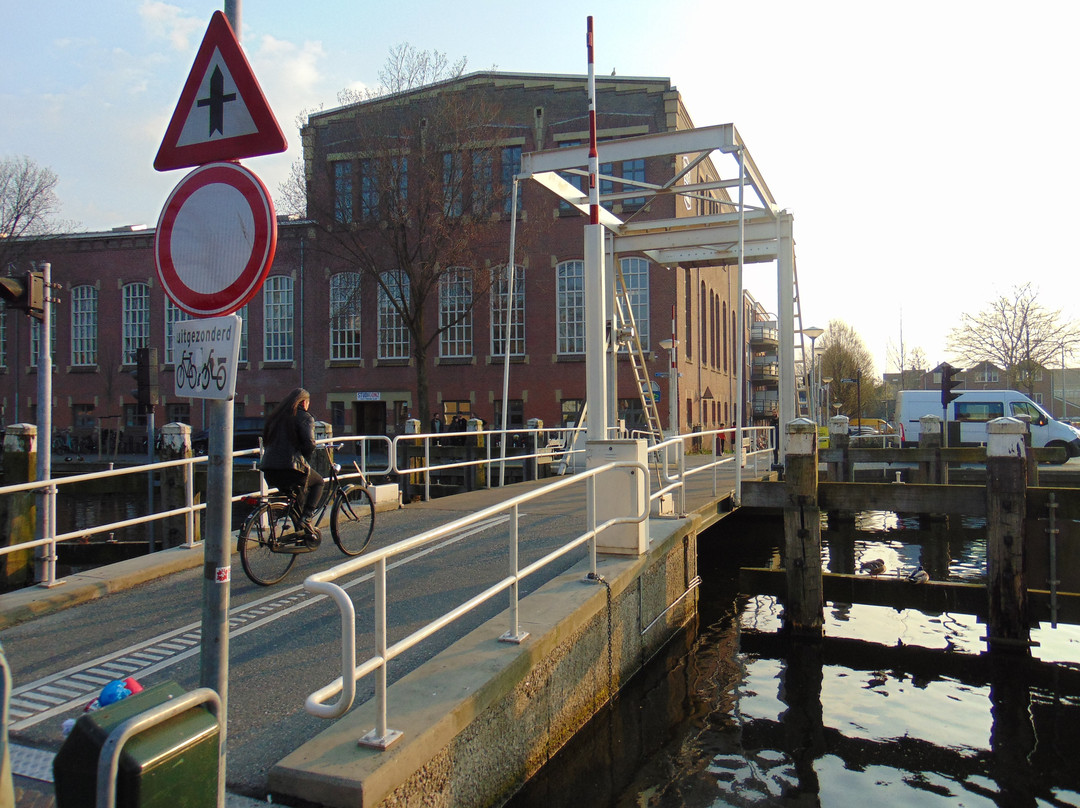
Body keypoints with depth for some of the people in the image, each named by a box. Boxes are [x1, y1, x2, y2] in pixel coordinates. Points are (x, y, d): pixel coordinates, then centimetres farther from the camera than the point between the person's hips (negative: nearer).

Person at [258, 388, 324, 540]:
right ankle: (306, 517, 3)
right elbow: (309, 443, -13)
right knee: (318, 482, 21)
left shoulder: (275, 415, 19)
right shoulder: (305, 417, -1)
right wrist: (306, 461, 2)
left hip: (269, 471, 6)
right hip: (290, 468, -6)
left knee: (295, 491, 29)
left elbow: (265, 441, 21)